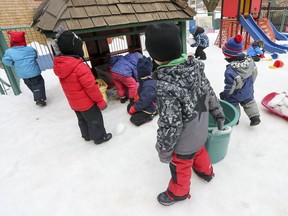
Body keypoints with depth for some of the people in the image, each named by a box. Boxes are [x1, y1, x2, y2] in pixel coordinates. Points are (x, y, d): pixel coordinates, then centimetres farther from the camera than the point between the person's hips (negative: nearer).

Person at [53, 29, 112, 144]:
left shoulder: (59, 65, -6)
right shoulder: (80, 66, -29)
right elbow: (90, 86, -24)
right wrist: (100, 100, -15)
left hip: (74, 102, 8)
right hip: (86, 102, -7)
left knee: (82, 120, 26)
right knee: (95, 120, 13)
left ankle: (87, 135, 44)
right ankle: (99, 137, 30)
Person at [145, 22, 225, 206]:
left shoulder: (166, 86, -37)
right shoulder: (195, 67, -13)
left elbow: (170, 124, -30)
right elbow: (209, 93, 0)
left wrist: (164, 150, -13)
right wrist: (219, 114, 15)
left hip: (184, 142, -7)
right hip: (200, 132, 7)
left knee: (180, 167, 21)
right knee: (199, 151, 35)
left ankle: (178, 192, 49)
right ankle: (205, 171, 64)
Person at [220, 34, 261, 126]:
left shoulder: (230, 69, -36)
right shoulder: (250, 60, -14)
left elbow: (230, 85, -29)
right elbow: (254, 74, 1)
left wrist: (225, 94, -13)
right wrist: (249, 84, 18)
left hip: (235, 95, -6)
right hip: (248, 91, 6)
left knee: (233, 105, 18)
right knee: (249, 102, 29)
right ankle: (255, 117, 35)